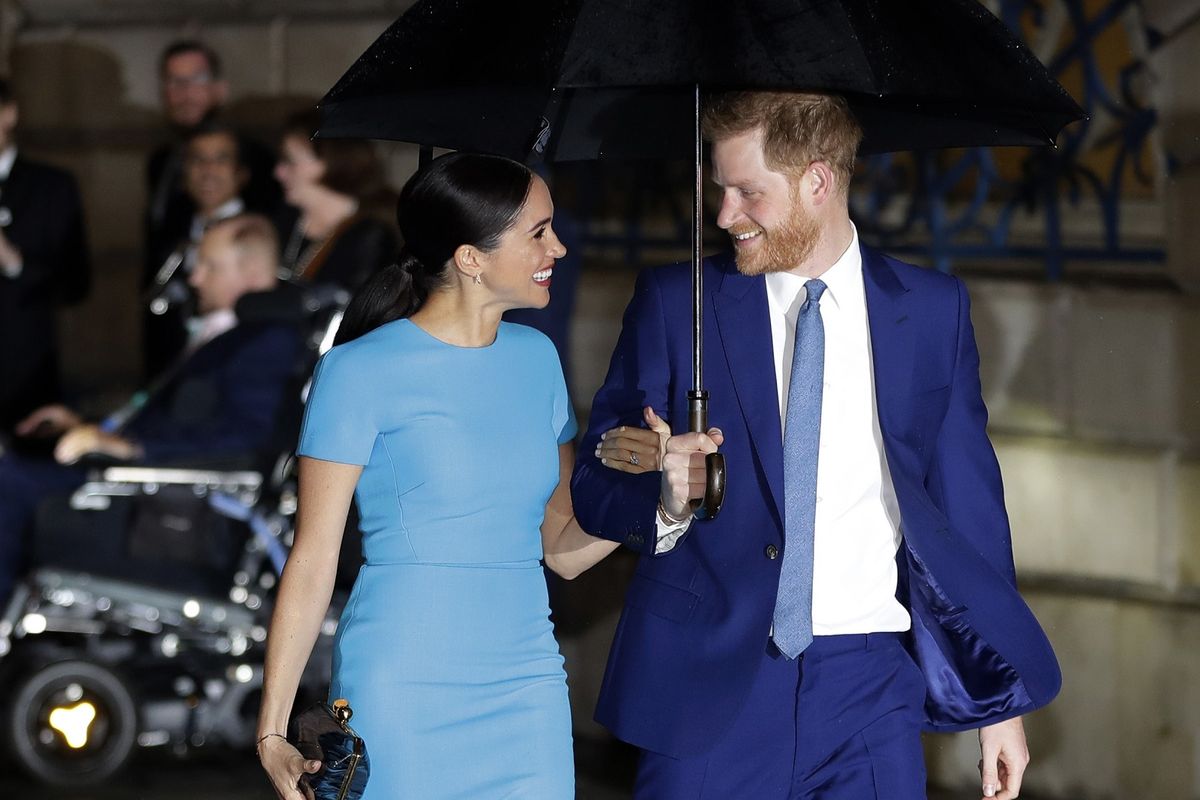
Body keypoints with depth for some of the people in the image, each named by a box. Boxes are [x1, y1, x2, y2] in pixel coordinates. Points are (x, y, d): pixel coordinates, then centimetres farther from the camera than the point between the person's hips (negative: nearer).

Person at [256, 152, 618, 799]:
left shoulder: (535, 358, 10)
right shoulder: (361, 372, -6)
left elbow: (563, 547, 12)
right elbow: (313, 559, -6)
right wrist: (272, 733, -11)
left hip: (526, 681, 5)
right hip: (403, 693, -5)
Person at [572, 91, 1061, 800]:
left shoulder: (932, 311, 6)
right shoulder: (676, 304, 3)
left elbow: (966, 502, 9)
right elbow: (595, 485, 4)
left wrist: (1001, 702, 8)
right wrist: (665, 499, -20)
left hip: (867, 685, 0)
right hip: (711, 679, 0)